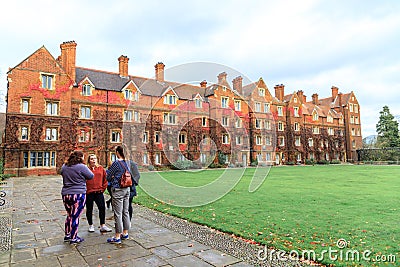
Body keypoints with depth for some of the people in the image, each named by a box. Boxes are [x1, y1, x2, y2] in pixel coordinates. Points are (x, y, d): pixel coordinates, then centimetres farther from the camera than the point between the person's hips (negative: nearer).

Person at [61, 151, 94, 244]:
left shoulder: (64, 166, 6)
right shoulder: (81, 167, -14)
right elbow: (91, 176, -5)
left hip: (65, 194, 6)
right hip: (78, 194, -6)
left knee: (69, 215, 19)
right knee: (75, 216, 2)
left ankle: (67, 235, 29)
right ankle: (73, 238, 10)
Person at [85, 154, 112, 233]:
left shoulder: (101, 168, 6)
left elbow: (105, 178, 9)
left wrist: (103, 188, 4)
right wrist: (85, 189, -4)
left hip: (99, 192, 2)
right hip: (89, 192, -2)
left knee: (102, 208, -2)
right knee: (89, 209, 10)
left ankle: (102, 226, 6)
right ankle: (91, 225, 25)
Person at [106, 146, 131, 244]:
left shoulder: (116, 163, -14)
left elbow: (108, 176, -7)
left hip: (118, 190, -7)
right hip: (127, 189, 7)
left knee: (118, 214, -1)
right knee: (125, 212, 14)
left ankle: (117, 237, 7)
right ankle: (125, 233, 25)